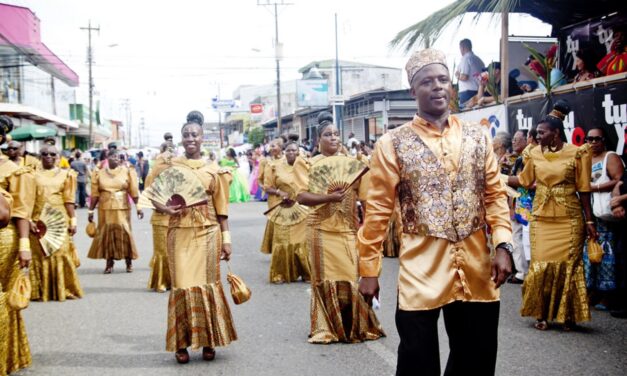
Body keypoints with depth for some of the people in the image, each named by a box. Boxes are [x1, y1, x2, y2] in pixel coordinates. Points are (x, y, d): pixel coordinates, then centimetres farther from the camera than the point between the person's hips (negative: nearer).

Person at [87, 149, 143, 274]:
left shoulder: (127, 171, 2)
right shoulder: (99, 173, 4)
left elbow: (134, 191, 0)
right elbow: (95, 194, 5)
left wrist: (138, 207, -4)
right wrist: (91, 210, 4)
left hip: (122, 209, -1)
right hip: (105, 209, 1)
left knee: (124, 233, -2)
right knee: (106, 234, 3)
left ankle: (129, 262, 9)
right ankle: (109, 263, 11)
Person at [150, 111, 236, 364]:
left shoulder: (213, 170, 5)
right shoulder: (169, 167, 5)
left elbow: (221, 208, 6)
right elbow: (156, 198, 8)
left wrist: (226, 239, 2)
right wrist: (166, 209, -14)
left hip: (207, 232, 0)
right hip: (180, 232, 0)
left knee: (207, 284, 2)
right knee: (183, 285, -1)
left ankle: (208, 341, 12)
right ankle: (181, 343, 6)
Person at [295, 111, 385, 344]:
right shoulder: (308, 164, 2)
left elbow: (365, 196, 6)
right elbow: (301, 197, -9)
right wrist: (329, 198, -21)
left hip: (349, 229, 2)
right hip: (322, 230, -2)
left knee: (352, 277, 0)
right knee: (325, 279, 4)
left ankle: (355, 326, 18)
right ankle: (326, 328, 16)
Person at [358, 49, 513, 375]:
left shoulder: (478, 137, 7)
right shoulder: (392, 145, -3)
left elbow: (495, 195, 8)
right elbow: (378, 211, -3)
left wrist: (503, 245, -6)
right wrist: (368, 269, -4)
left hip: (476, 269, 3)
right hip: (421, 271, -3)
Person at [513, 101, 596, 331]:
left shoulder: (577, 153, -4)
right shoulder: (534, 154, 5)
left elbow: (583, 189, -2)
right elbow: (524, 180, 20)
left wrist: (589, 220, -2)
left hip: (569, 218, -3)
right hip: (541, 217, 3)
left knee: (567, 265, 0)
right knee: (541, 265, 0)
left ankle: (568, 315, 12)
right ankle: (542, 314, 10)